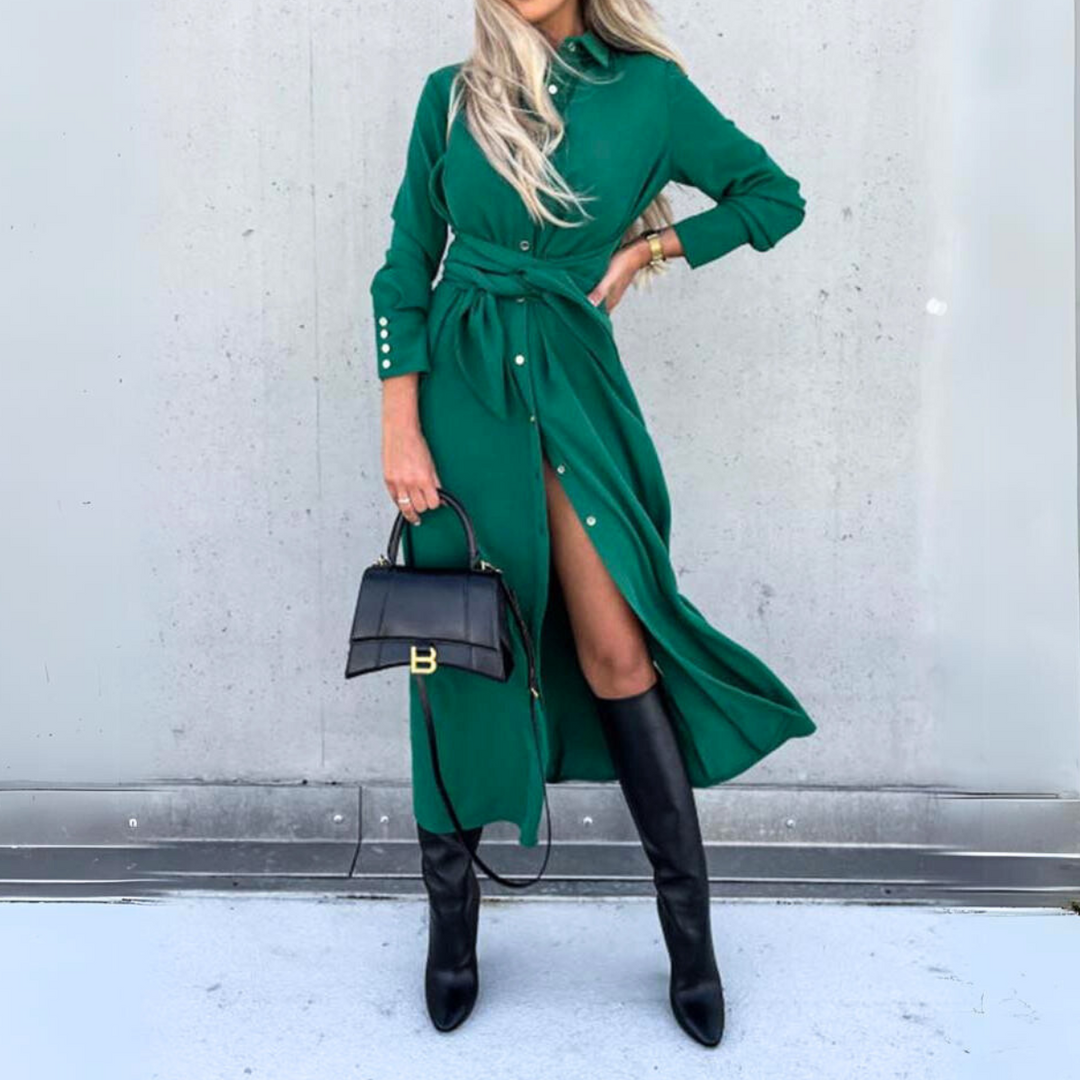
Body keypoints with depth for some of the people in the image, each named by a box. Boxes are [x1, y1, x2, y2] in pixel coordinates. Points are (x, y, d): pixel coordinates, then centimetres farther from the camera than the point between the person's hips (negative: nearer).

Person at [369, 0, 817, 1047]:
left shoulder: (648, 87, 5)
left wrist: (649, 247, 2)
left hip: (573, 389, -1)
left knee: (618, 653, -4)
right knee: (458, 648, 2)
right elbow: (405, 269, 4)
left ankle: (689, 932, 11)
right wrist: (400, 429, -6)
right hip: (459, 387, 1)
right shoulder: (452, 95, 7)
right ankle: (451, 919, 18)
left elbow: (774, 194, 14)